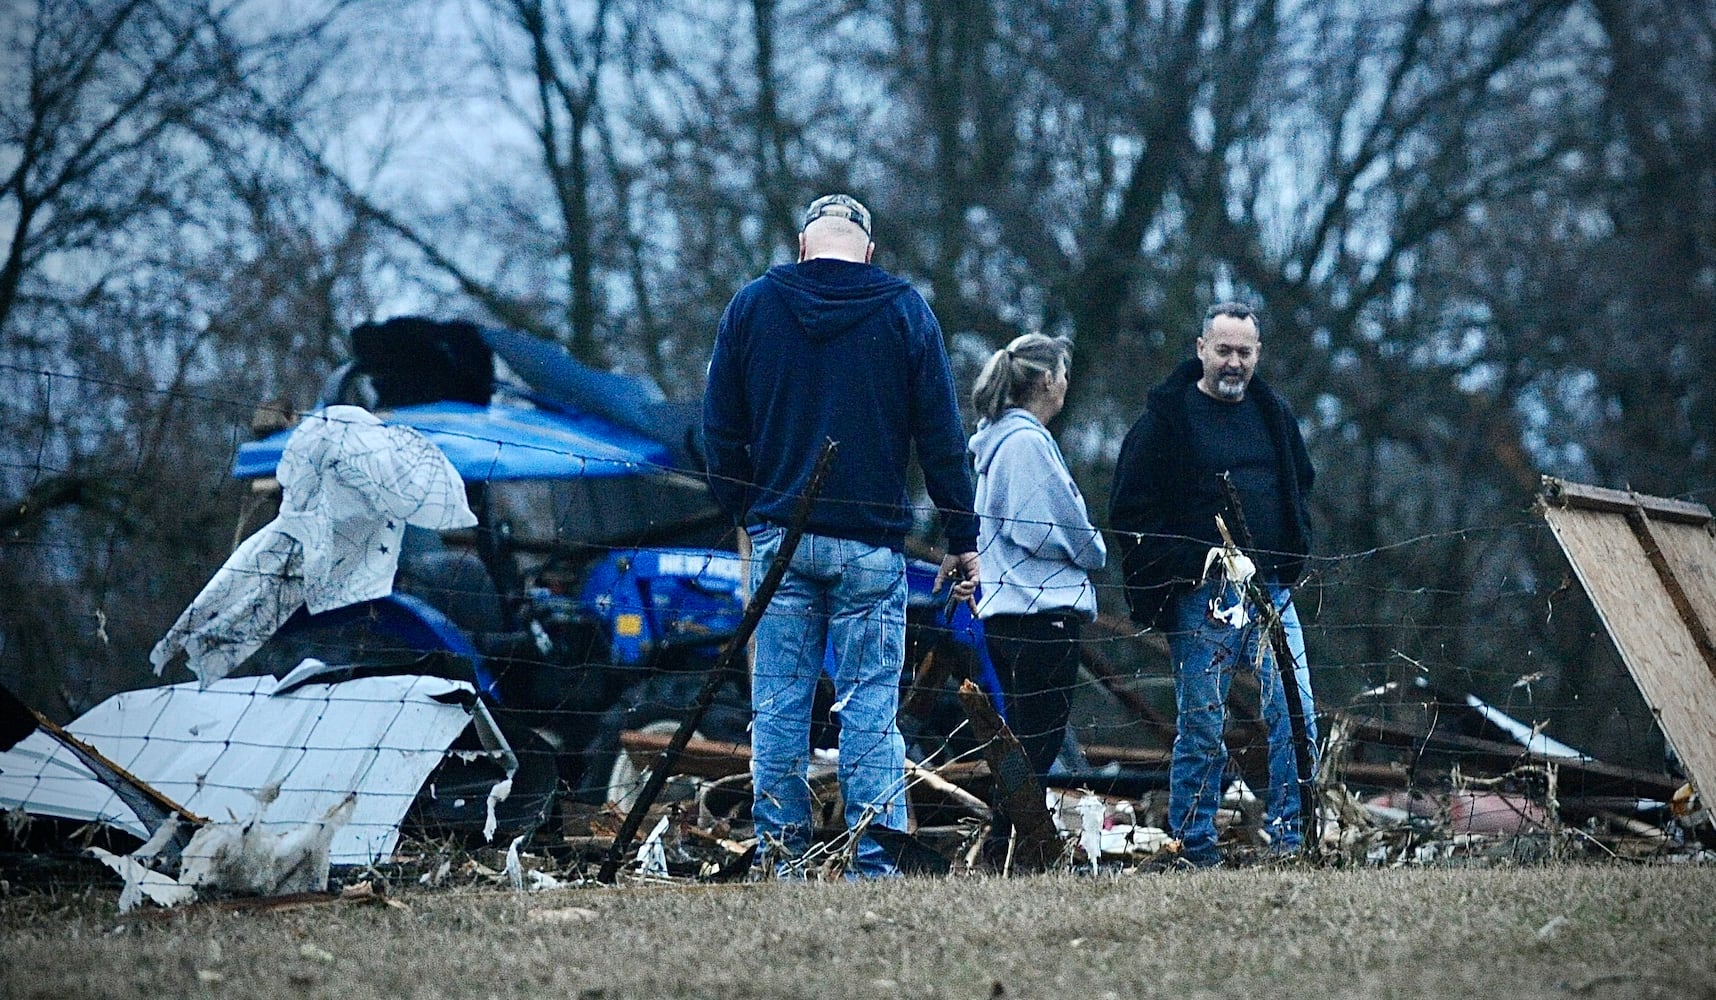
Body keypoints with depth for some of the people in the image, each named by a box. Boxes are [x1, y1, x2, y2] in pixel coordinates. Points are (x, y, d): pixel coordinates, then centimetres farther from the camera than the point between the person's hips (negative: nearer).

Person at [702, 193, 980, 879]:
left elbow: (720, 429, 7)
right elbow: (941, 435, 0)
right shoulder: (904, 310, 0)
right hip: (870, 542, -1)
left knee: (779, 705, 5)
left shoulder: (752, 306, 3)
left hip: (779, 536, 1)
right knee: (870, 706, 0)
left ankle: (781, 856, 5)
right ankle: (875, 861, -5)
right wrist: (962, 539, 5)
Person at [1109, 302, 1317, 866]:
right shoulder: (1167, 417, -2)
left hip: (1272, 590, 5)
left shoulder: (1274, 415, 15)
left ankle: (1290, 838, 5)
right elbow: (1131, 512, -5)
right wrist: (1194, 561, -13)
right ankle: (1194, 849, 6)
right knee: (1202, 728, -1)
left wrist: (1293, 556, 10)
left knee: (1295, 718, -3)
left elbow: (1300, 488, 27)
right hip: (1200, 598, -5)